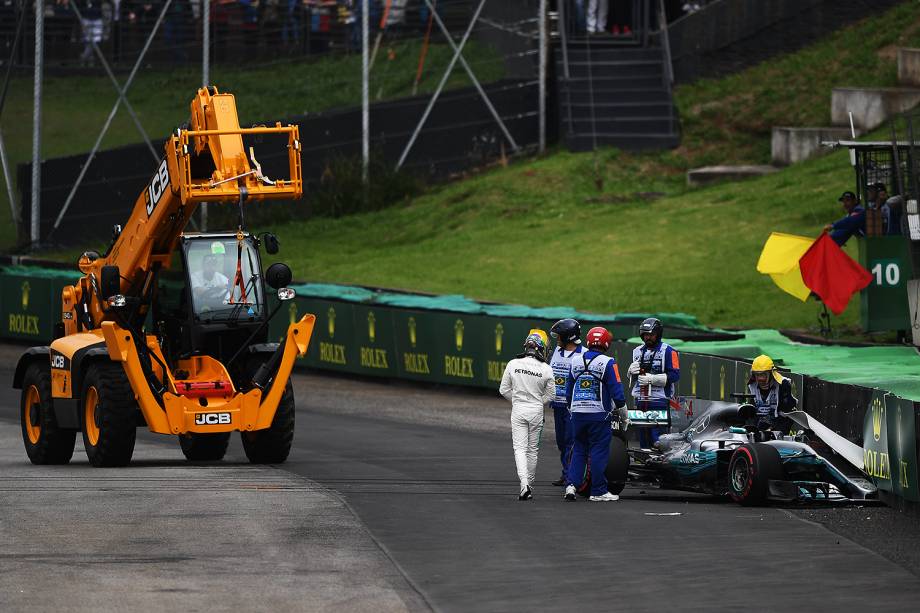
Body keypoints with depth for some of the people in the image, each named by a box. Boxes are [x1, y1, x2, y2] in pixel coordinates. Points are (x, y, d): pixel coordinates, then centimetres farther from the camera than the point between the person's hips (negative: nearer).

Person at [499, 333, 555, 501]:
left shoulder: (513, 364, -6)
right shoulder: (545, 369, -8)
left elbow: (504, 390, 1)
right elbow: (550, 395, 0)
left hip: (518, 411, 0)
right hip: (537, 411, 0)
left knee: (520, 448, -2)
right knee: (532, 449, 13)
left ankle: (524, 484, -21)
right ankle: (529, 485, 23)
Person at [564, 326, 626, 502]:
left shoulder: (575, 362, 6)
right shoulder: (607, 363, -9)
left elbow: (568, 391, 15)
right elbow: (616, 390, -8)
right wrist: (622, 412, 6)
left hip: (578, 413, 4)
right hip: (599, 414, -4)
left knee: (578, 450, 13)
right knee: (599, 451, 1)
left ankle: (571, 484, 0)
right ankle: (598, 491, 3)